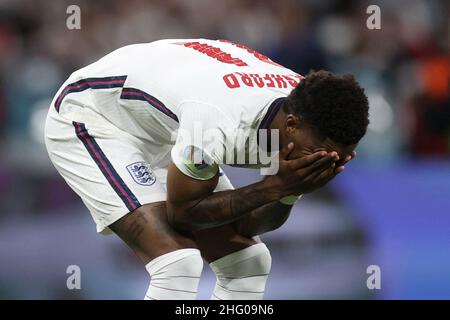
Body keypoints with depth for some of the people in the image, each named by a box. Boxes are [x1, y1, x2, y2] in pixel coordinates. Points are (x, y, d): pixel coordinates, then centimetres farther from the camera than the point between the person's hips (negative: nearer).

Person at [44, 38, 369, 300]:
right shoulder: (220, 122, -41)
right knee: (178, 263, -25)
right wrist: (275, 184, -31)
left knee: (248, 260, 4)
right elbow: (182, 212, -24)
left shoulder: (305, 107, -16)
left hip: (162, 131, 9)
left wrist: (294, 189, -26)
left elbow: (255, 222, -6)